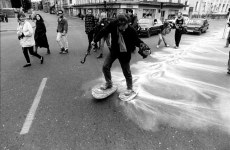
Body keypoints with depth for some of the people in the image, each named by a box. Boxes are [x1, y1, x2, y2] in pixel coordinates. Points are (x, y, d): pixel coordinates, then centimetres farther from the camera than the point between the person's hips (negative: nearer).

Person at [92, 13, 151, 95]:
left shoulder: (131, 30, -21)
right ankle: (109, 83, 27)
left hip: (124, 53, -3)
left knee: (126, 72, 6)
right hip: (114, 51, 4)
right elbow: (104, 31, -3)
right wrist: (95, 40, 5)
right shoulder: (113, 25, -16)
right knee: (105, 67, 2)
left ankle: (130, 88, 29)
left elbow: (137, 41, -9)